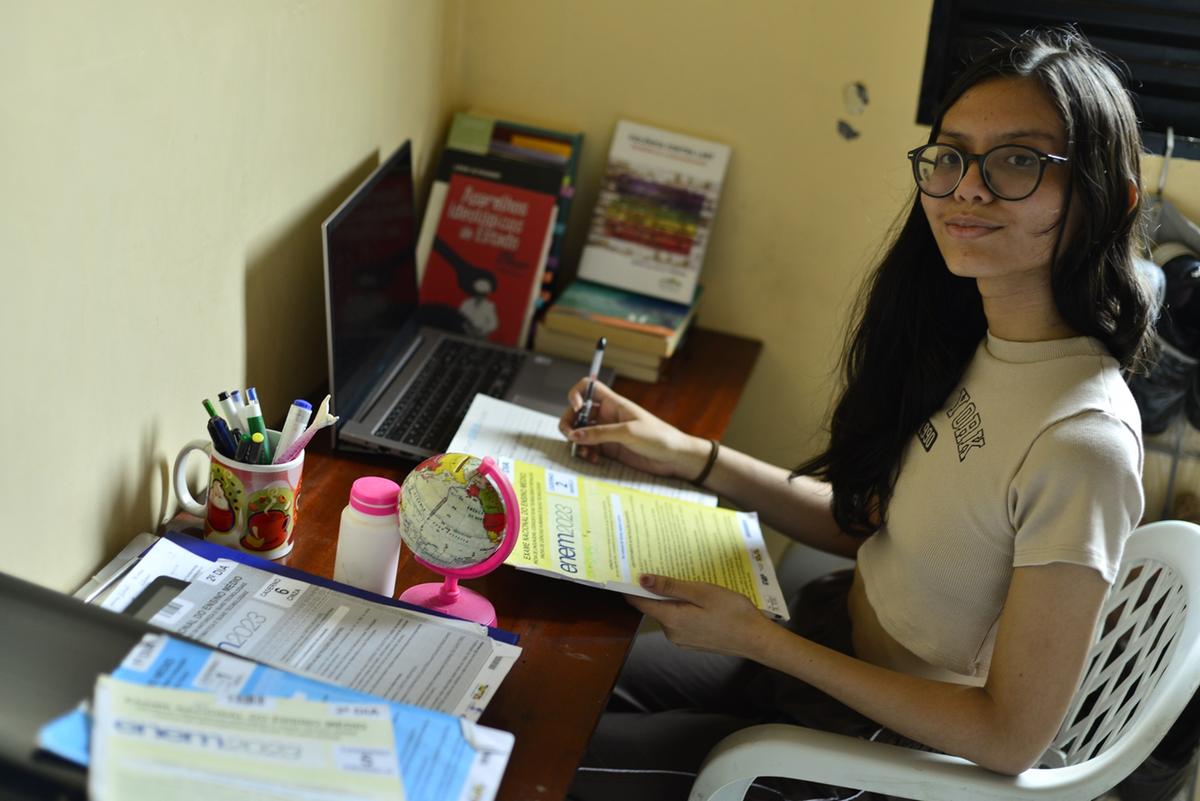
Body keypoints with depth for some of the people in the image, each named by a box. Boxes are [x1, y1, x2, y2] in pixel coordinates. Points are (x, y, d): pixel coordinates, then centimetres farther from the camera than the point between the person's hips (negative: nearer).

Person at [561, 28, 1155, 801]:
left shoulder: (1082, 442, -31)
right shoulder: (962, 344, -6)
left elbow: (1012, 736, -24)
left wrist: (758, 639, -22)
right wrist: (689, 456, -2)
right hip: (833, 654, 7)